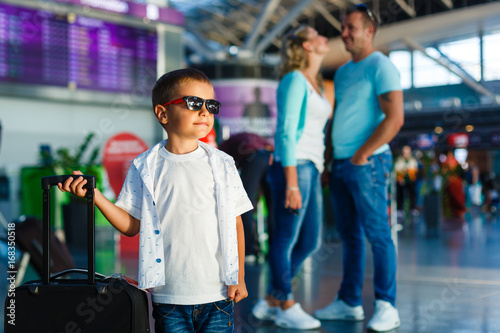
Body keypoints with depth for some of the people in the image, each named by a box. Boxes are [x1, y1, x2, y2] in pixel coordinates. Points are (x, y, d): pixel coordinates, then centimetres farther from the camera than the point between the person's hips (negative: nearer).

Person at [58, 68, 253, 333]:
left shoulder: (221, 165, 3)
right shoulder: (145, 168, 1)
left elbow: (234, 223, 5)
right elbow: (132, 226, 1)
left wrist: (239, 276, 1)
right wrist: (93, 193, -10)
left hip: (217, 294, 1)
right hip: (169, 296, 0)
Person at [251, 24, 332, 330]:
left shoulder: (316, 85, 19)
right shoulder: (295, 80, -7)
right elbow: (287, 132, -14)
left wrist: (318, 173, 14)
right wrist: (292, 183, -19)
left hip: (311, 169, 9)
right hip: (293, 166, -9)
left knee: (309, 242, 12)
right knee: (286, 240, 1)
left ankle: (271, 301, 22)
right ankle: (287, 307, 13)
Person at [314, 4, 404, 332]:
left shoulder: (380, 67, -7)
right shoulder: (343, 72, 18)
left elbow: (395, 119, -16)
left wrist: (361, 156, -14)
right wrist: (330, 159, 13)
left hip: (367, 163, -8)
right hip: (340, 164, 8)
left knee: (378, 234, -5)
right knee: (350, 237, 10)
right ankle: (349, 303, 17)